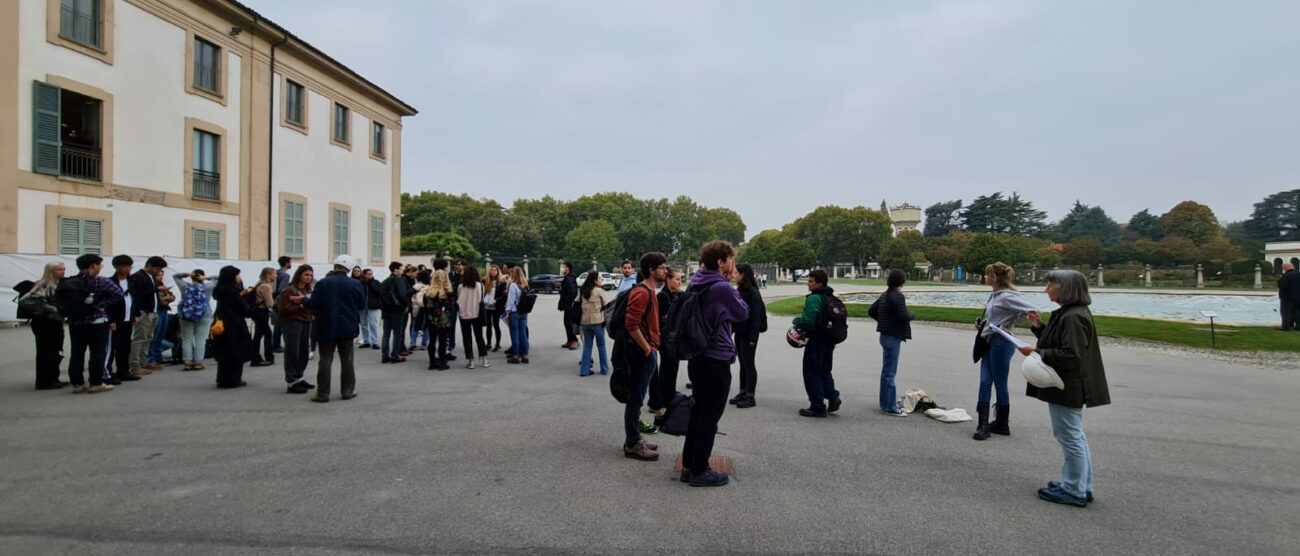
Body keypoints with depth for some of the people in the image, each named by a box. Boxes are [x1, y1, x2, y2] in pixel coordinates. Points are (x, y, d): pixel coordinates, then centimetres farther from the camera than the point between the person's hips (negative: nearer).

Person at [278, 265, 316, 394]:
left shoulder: (308, 290, 15)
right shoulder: (289, 289, -10)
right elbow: (283, 308, -16)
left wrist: (312, 313, 6)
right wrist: (301, 306, -21)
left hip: (306, 323, 8)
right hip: (292, 323, -8)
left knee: (304, 352, 12)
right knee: (292, 353, -4)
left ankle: (299, 378, 23)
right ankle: (291, 383, 0)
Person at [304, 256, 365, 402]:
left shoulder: (323, 283, -10)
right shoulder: (355, 284, -5)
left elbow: (313, 304, -11)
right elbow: (362, 304, 3)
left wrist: (303, 299, 9)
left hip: (327, 328, -1)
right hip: (348, 328, 1)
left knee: (325, 360, 4)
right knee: (347, 360, 9)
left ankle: (323, 393, 6)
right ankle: (347, 391, 12)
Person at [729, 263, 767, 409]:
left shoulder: (753, 292, -15)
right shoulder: (739, 290, 10)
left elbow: (756, 315, -17)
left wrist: (753, 337, -19)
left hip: (748, 334, -8)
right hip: (739, 332, 8)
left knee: (749, 364, -1)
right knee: (742, 364, 14)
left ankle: (750, 397, 6)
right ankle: (742, 392, 23)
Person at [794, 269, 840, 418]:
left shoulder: (813, 298, -19)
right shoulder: (831, 297, 11)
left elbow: (808, 322, -25)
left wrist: (797, 321, -5)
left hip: (816, 341, -9)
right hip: (829, 340, 9)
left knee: (812, 373, 2)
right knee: (825, 371, 22)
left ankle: (818, 407, 6)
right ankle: (833, 397, 12)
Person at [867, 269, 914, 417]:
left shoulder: (885, 295, 11)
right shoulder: (897, 296, -16)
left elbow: (871, 311, 16)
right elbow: (904, 316, -22)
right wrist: (913, 315, -2)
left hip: (886, 336, 9)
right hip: (893, 338, -9)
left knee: (886, 371, 17)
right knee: (889, 373, -5)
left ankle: (886, 404, 26)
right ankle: (890, 408, 1)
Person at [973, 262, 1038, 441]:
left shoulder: (1007, 296, -16)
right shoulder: (995, 295, 10)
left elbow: (1032, 310, -23)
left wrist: (1010, 324, -13)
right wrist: (983, 324, 6)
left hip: (1001, 343, -8)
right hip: (990, 341, 8)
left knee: (1000, 384, 4)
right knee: (985, 382, 4)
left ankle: (1002, 424, 19)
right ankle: (982, 425, 6)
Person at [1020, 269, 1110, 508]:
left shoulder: (1073, 317, -21)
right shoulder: (1068, 313, 12)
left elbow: (1071, 356, -26)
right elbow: (1057, 344, 18)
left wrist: (1037, 353, -22)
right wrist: (1039, 327, 7)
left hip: (1067, 388, -11)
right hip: (1068, 387, 11)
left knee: (1070, 437, -1)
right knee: (1075, 436, 19)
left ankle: (1074, 491, 10)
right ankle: (1082, 487, 31)